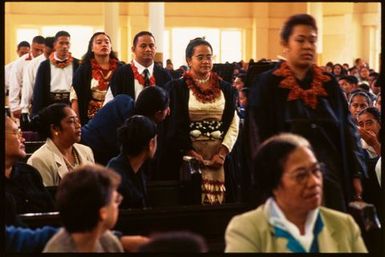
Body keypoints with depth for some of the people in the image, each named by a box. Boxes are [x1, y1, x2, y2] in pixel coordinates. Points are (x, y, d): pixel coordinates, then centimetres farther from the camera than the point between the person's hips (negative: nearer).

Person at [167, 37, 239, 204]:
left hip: (220, 155, 3)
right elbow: (175, 125, -2)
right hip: (190, 155, -2)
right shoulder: (177, 87, 2)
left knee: (218, 200, -1)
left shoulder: (225, 88, 11)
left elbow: (234, 123, 6)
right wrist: (190, 153, -9)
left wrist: (222, 153, -6)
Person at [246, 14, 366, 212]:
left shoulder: (329, 85, 11)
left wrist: (356, 174, 3)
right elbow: (259, 136, -3)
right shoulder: (266, 84, 0)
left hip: (330, 176, 4)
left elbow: (348, 130, 11)